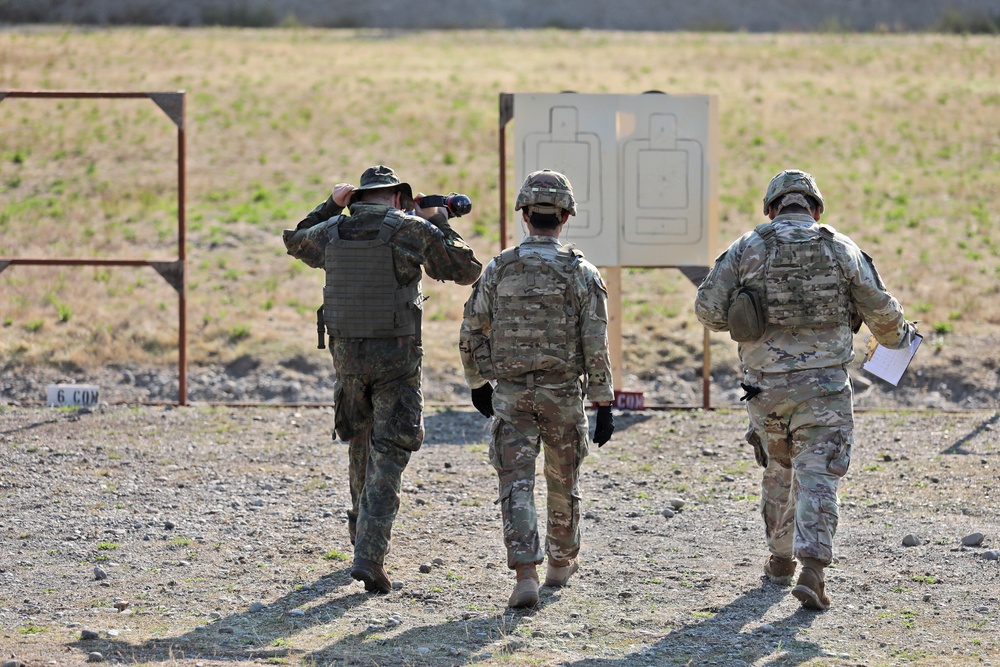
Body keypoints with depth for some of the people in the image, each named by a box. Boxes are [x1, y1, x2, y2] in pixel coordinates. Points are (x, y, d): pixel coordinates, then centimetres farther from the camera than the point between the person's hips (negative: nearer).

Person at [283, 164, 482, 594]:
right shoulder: (413, 231, -7)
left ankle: (363, 533, 40)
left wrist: (331, 205, 27)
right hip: (396, 355, -4)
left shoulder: (332, 233, 4)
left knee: (361, 443, 25)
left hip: (347, 353, 4)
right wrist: (440, 223, 13)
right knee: (388, 455, -3)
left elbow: (295, 241, 27)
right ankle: (369, 556, -15)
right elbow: (468, 270, 3)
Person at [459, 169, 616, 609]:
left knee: (516, 484, -3)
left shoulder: (498, 270, -2)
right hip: (562, 392, 0)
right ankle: (561, 563, 35)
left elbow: (471, 336, 3)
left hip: (510, 393, 0)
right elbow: (595, 346, -8)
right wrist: (604, 405, -3)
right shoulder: (581, 274, -7)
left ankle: (526, 575, -18)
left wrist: (478, 383, 19)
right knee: (563, 482, 19)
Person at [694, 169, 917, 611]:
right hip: (824, 385, -2)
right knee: (817, 476, -5)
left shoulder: (746, 249, 1)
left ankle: (781, 559, 32)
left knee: (778, 470, 22)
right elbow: (881, 310, 5)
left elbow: (707, 309, -2)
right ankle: (812, 567, -20)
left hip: (766, 384, 2)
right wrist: (897, 337, 26)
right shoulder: (841, 249, 0)